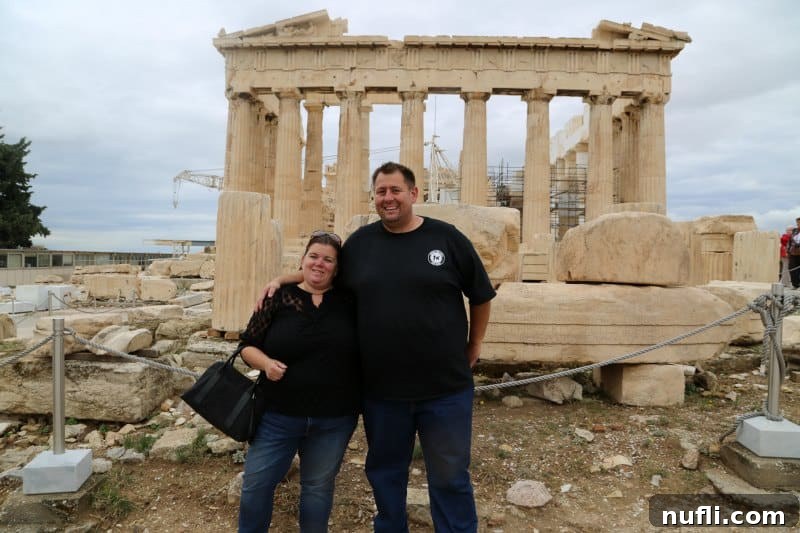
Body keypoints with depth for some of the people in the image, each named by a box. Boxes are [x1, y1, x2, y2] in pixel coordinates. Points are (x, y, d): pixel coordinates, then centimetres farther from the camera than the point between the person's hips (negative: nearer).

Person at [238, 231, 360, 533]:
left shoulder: (350, 302, -2)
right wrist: (266, 363, -16)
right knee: (256, 483, 11)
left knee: (318, 487, 16)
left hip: (334, 420, 0)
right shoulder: (279, 298, -3)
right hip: (278, 415, 0)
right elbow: (248, 345, 2)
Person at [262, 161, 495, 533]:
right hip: (381, 389, 3)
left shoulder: (446, 238, -5)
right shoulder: (360, 241, 2)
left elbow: (481, 296, 4)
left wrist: (473, 347, 7)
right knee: (385, 472, 22)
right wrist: (282, 279, 3)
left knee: (449, 477, 14)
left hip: (445, 388, -2)